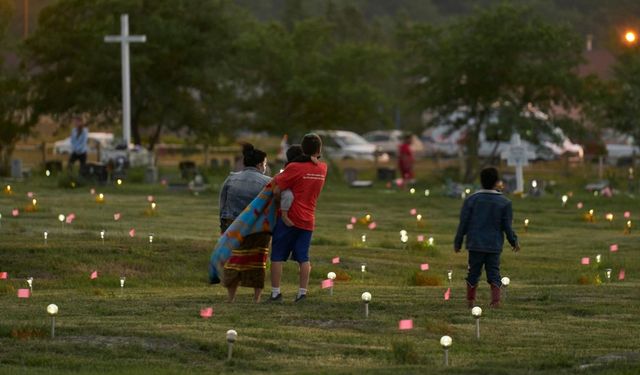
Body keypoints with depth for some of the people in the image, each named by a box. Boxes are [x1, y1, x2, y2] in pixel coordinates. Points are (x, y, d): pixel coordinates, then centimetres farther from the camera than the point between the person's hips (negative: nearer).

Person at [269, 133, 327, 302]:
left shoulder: (295, 168, -12)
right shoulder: (322, 169, 5)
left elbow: (277, 190, -16)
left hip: (289, 218, -4)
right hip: (308, 220, 4)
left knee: (278, 256, 3)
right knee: (303, 258, 8)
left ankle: (275, 292, 0)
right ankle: (302, 292, 3)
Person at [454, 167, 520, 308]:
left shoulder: (471, 200, -3)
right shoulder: (504, 202, -4)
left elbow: (463, 224, -1)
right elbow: (507, 227, -1)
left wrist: (457, 243, 9)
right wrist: (514, 242, 15)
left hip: (475, 244, 0)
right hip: (494, 245, 0)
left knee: (473, 272, 11)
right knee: (494, 273, 4)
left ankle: (470, 300, 18)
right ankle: (495, 300, -7)